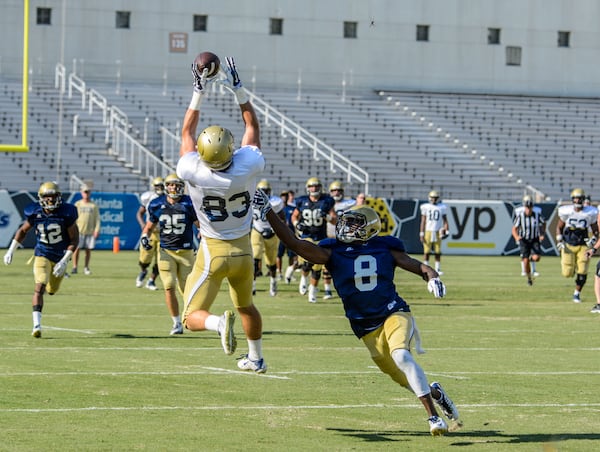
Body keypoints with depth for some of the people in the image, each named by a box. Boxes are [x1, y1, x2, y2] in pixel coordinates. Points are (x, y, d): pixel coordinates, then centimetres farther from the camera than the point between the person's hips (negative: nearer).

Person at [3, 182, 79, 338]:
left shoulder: (66, 214, -18)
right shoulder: (35, 214, -12)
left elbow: (74, 239, -12)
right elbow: (23, 231, 7)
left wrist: (64, 261, -20)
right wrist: (11, 250, 4)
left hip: (60, 257, 1)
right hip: (42, 255, -1)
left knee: (51, 290, 16)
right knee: (39, 288, -19)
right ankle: (37, 325, -20)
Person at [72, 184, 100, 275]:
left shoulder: (94, 205, 8)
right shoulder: (77, 204, 8)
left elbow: (97, 218, 6)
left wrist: (97, 229, -5)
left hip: (90, 231, 1)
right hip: (79, 230, -1)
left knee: (88, 250, 3)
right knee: (76, 248, -8)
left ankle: (86, 268, 11)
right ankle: (74, 267, -3)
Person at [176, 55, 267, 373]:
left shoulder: (193, 172, -23)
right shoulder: (248, 167, -20)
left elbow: (186, 133, -4)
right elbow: (252, 126, -2)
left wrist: (199, 92, 1)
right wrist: (238, 90, 1)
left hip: (213, 251, -3)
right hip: (243, 249, 3)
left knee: (192, 318, 0)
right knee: (246, 305, 28)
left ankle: (220, 322, -30)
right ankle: (256, 358, 37)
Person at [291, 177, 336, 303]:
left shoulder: (326, 201, -2)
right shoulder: (302, 201, 1)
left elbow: (335, 220, 0)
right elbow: (294, 216, 16)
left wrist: (327, 216, -21)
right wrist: (297, 224, -5)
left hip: (320, 238, 0)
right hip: (306, 236, 0)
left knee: (317, 267, 1)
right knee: (306, 263, -18)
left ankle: (313, 290, 20)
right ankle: (304, 278, 16)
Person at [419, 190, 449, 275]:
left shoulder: (442, 207, 6)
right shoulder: (426, 207, 3)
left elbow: (445, 220, 9)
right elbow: (423, 221, 4)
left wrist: (447, 231, -2)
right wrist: (421, 234, -1)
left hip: (437, 232, 1)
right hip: (428, 231, -1)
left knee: (437, 252, 3)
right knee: (426, 251, -1)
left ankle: (438, 269, 10)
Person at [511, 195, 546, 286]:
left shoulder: (537, 215, -11)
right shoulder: (520, 216, -14)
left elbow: (544, 223, 11)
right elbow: (514, 230, -11)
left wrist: (543, 234, 0)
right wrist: (516, 237, -32)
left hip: (535, 240, 0)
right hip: (524, 240, 0)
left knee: (536, 258, -20)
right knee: (525, 261, -7)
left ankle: (531, 258, 18)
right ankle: (529, 277, 17)